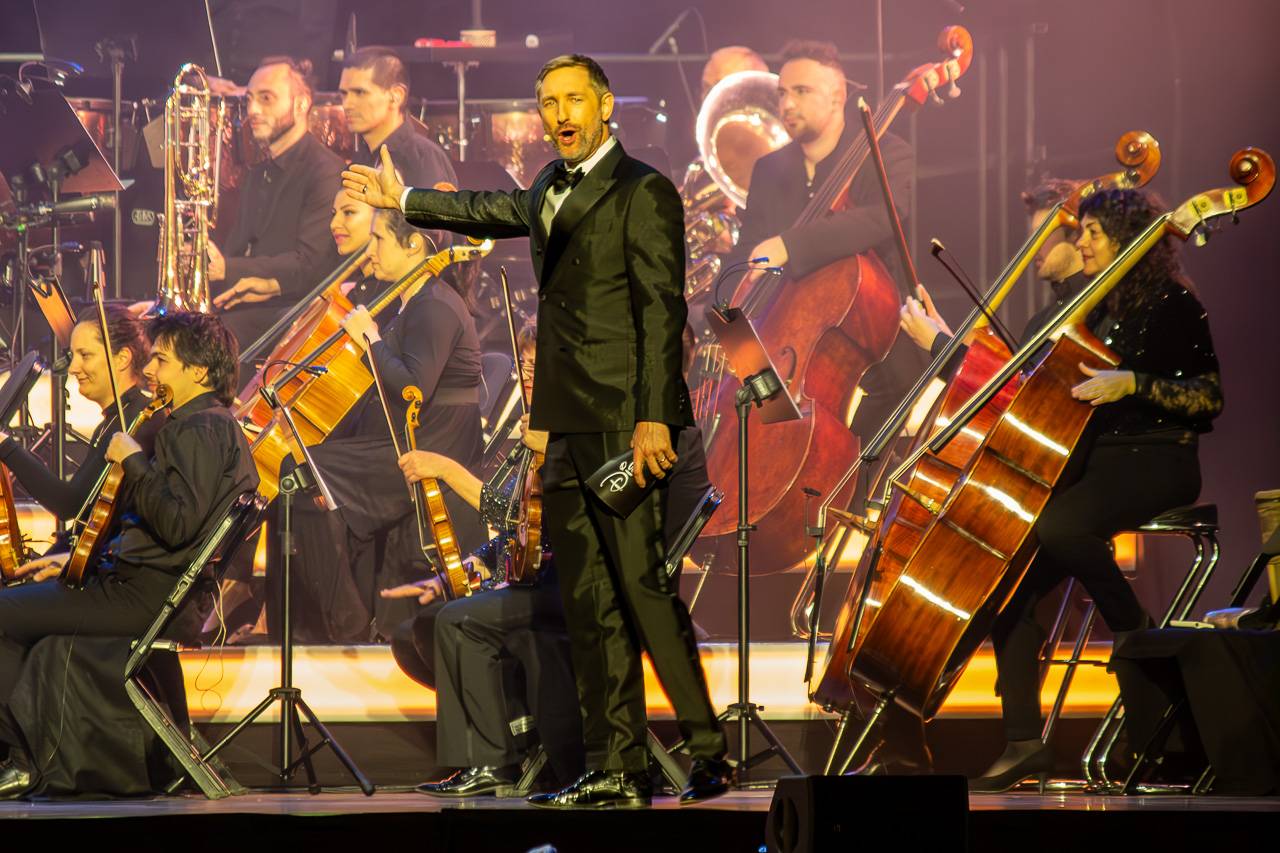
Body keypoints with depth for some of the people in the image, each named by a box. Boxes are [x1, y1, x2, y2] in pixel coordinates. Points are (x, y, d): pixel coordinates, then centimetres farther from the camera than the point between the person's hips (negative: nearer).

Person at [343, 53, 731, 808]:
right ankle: (617, 771, 4)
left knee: (641, 584, -13)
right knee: (591, 604, 4)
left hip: (625, 425, -8)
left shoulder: (643, 192, -6)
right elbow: (494, 212, 41)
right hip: (570, 431, 8)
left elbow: (662, 311, -13)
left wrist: (654, 417, -21)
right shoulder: (553, 189, 20)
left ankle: (709, 754, -9)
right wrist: (404, 200, 55)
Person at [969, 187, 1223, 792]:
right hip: (1089, 462, 7)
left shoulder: (1171, 305, -4)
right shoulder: (1096, 309, 19)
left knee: (1057, 527, -37)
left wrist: (1132, 383, -22)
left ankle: (1141, 640, -17)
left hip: (1154, 465, -7)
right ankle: (1024, 742, -15)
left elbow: (1208, 398, -10)